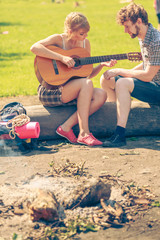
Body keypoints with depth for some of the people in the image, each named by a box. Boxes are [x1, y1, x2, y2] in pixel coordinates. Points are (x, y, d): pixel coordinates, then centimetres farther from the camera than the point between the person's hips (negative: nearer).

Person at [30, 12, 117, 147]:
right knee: (86, 84, -30)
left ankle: (66, 127, -20)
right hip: (49, 92, -7)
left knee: (101, 95, -19)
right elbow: (34, 48, -29)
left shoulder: (85, 43, 8)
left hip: (70, 92, 7)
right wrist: (62, 57, -32)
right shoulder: (59, 39, -10)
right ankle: (84, 133, -29)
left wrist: (102, 65, -5)